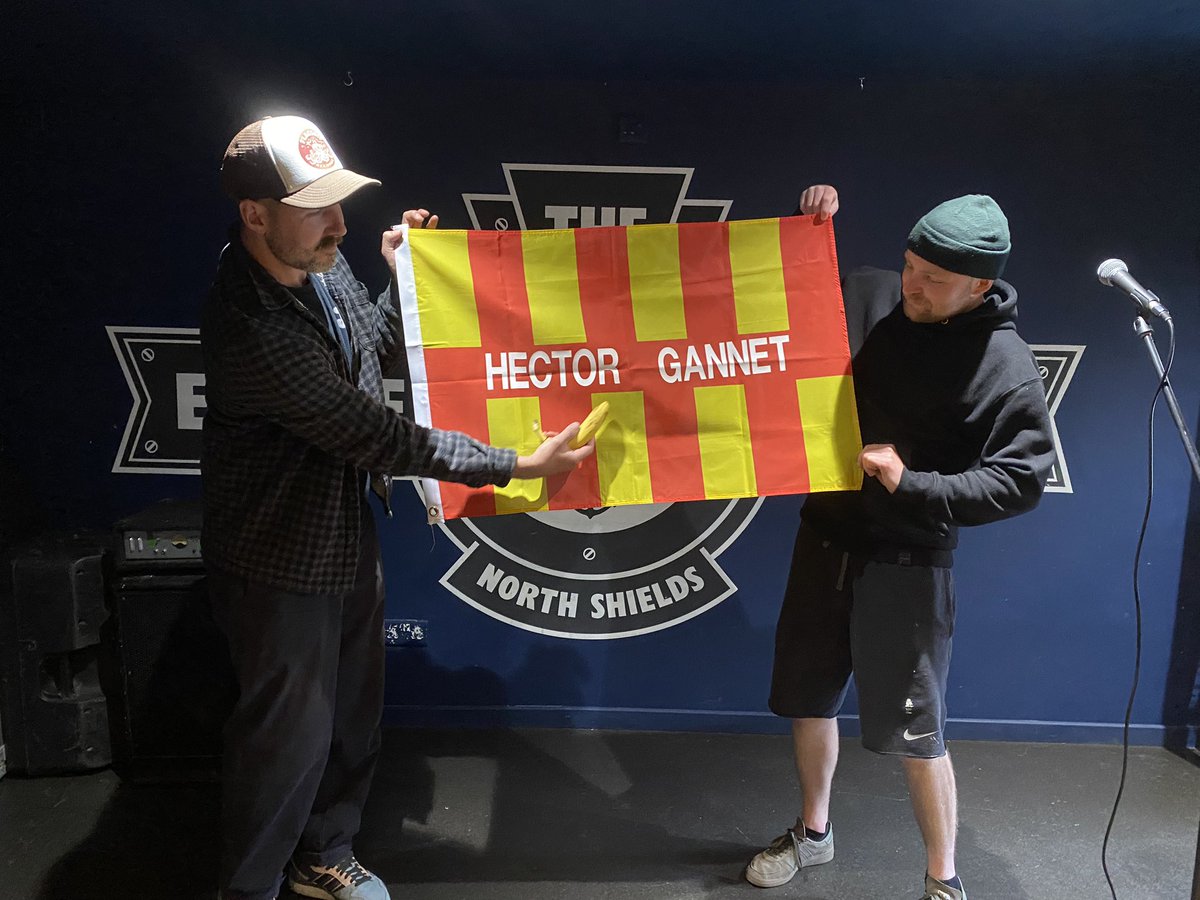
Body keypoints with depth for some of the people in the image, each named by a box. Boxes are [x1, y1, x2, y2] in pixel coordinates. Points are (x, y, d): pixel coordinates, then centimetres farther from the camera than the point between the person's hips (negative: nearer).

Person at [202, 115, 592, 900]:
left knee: (354, 714, 21)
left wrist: (406, 279, 1)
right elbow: (376, 435, -29)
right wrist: (518, 466, -26)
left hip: (350, 539, 8)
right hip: (283, 562, -8)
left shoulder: (323, 264, -4)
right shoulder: (249, 326, -30)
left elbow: (381, 352, 15)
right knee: (290, 733, 9)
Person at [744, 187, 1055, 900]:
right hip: (825, 537, 5)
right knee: (809, 698, 18)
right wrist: (809, 226, -2)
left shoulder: (1008, 369, -14)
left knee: (915, 732, 3)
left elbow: (1021, 480, -14)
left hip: (908, 563, -5)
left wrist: (913, 486, -22)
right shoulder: (868, 296, -2)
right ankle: (813, 833, 42)